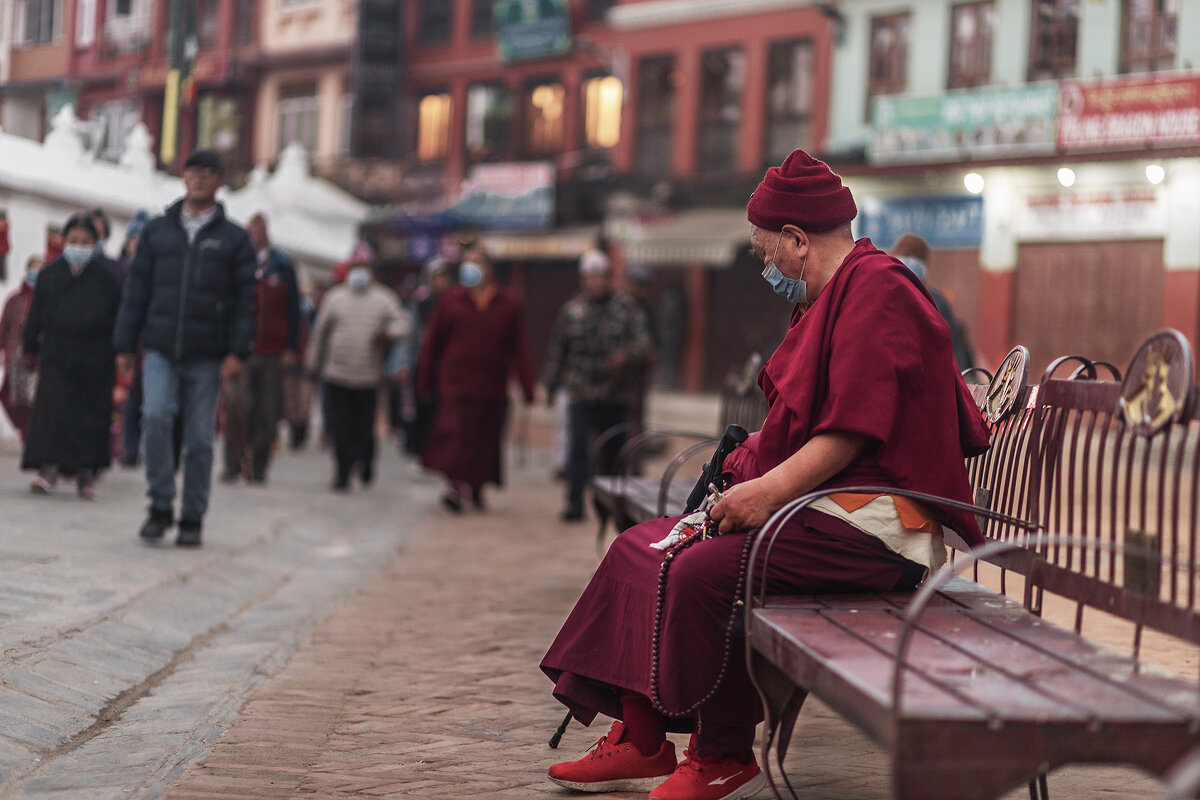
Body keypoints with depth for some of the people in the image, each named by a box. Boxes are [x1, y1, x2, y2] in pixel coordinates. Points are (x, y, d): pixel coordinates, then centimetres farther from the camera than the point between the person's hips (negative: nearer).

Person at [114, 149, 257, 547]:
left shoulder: (234, 238, 5)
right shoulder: (157, 231, 10)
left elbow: (244, 299, 1)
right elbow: (136, 290, 10)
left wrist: (238, 353, -10)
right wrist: (125, 346, 4)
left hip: (206, 358, -1)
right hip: (160, 352, 1)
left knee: (199, 439, 0)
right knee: (155, 416, -18)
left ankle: (192, 520, 12)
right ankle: (160, 507, -6)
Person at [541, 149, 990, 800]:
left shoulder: (876, 289, -13)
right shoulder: (830, 298, 22)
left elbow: (855, 428, -21)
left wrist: (771, 489, -25)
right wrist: (754, 461, 11)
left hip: (867, 524, -11)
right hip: (817, 502, 11)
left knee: (705, 571, -28)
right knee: (641, 550, 5)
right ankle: (642, 741, 7)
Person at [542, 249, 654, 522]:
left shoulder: (627, 308, 2)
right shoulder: (571, 310, 8)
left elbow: (645, 344, -6)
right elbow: (556, 349, 14)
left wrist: (627, 356, -26)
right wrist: (551, 385, 13)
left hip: (617, 396, 0)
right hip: (581, 396, 0)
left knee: (614, 449, 6)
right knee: (577, 446, -13)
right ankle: (574, 503, -14)